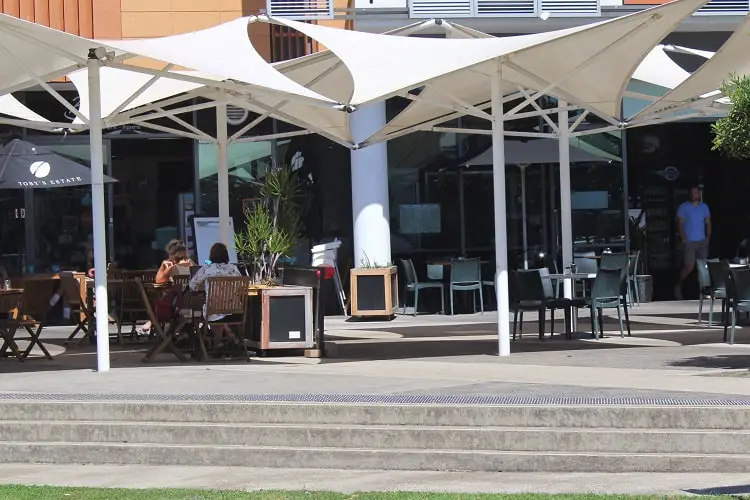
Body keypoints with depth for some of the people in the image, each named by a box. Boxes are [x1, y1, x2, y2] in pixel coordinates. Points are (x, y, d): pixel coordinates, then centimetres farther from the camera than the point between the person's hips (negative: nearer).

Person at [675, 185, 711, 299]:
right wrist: (683, 238, -13)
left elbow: (708, 222, 14)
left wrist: (708, 236, 2)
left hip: (702, 241, 4)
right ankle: (678, 286, 9)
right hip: (689, 242, -4)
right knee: (689, 267, -10)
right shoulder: (684, 207, -1)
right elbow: (680, 223, -4)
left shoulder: (704, 207, 10)